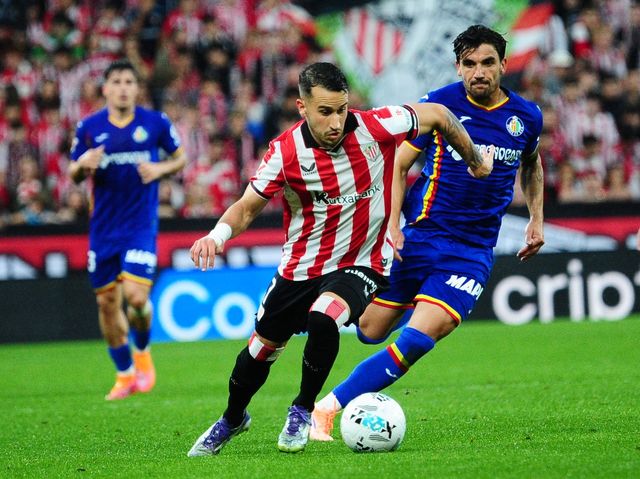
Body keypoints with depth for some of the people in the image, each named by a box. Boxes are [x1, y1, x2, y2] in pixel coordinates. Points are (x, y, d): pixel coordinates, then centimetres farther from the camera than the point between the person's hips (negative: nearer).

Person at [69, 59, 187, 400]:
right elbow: (73, 174, 9)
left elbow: (180, 157, 11)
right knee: (106, 301, 5)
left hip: (140, 224, -2)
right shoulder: (89, 127, 2)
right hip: (103, 228, 2)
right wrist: (83, 164, -14)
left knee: (135, 295, -17)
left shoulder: (156, 123, -1)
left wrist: (161, 169, -10)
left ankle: (142, 351, 15)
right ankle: (125, 375, 21)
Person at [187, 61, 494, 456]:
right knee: (262, 349, 13)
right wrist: (219, 234, -31)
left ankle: (303, 412, -6)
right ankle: (232, 419, 45)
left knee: (323, 319, -32)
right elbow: (247, 207, -9)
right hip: (300, 269, 2)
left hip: (360, 264, -2)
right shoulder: (286, 152, -17)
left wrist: (476, 160, 10)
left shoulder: (375, 128, -19)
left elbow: (437, 114, -3)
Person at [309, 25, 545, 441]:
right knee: (370, 332, 2)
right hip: (421, 236, 0)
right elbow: (398, 164, -2)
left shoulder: (527, 117, 2)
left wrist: (536, 218, 17)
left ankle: (328, 408, -13)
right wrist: (393, 226, -12)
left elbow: (531, 164, 25)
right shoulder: (440, 105, -7)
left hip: (473, 251, 1)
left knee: (418, 340, -17)